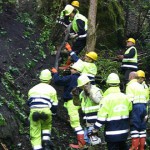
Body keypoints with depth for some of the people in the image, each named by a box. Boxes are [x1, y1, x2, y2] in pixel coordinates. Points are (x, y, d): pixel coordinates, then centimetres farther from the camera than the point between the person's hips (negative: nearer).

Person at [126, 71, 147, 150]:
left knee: (134, 127, -5)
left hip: (136, 106, -7)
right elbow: (145, 99, 18)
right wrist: (145, 112, 19)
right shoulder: (141, 86, 20)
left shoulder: (130, 86, -4)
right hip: (143, 106, 7)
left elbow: (130, 99, -14)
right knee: (142, 128, 9)